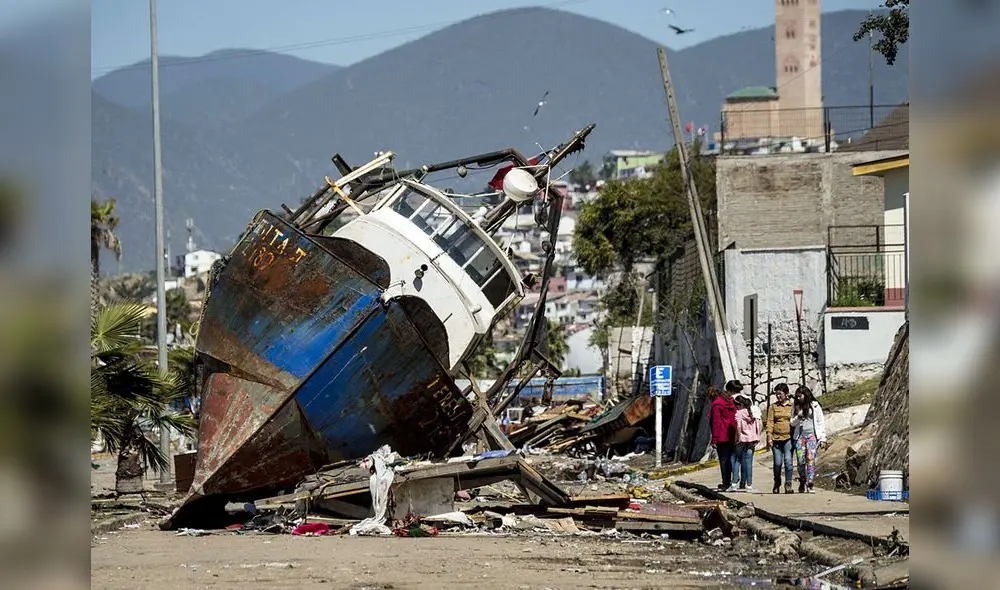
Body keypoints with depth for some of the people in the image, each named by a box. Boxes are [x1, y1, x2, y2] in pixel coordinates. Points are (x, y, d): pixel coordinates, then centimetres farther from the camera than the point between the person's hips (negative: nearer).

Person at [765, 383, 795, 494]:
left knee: (788, 460, -12)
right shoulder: (773, 407, 10)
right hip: (776, 438, 2)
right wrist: (769, 437, -3)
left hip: (788, 438, -1)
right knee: (777, 463, 3)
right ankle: (777, 485, 20)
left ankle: (788, 484, -8)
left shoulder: (792, 406, 7)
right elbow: (770, 422, 6)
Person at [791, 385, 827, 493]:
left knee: (811, 459, -14)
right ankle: (802, 482, 11)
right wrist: (798, 417, -6)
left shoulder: (815, 406, 4)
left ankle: (810, 485, -18)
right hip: (800, 436, 3)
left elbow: (821, 422, 5)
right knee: (801, 460, -4)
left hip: (812, 435, -3)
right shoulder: (796, 407, 12)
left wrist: (823, 438, -1)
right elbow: (792, 423, 15)